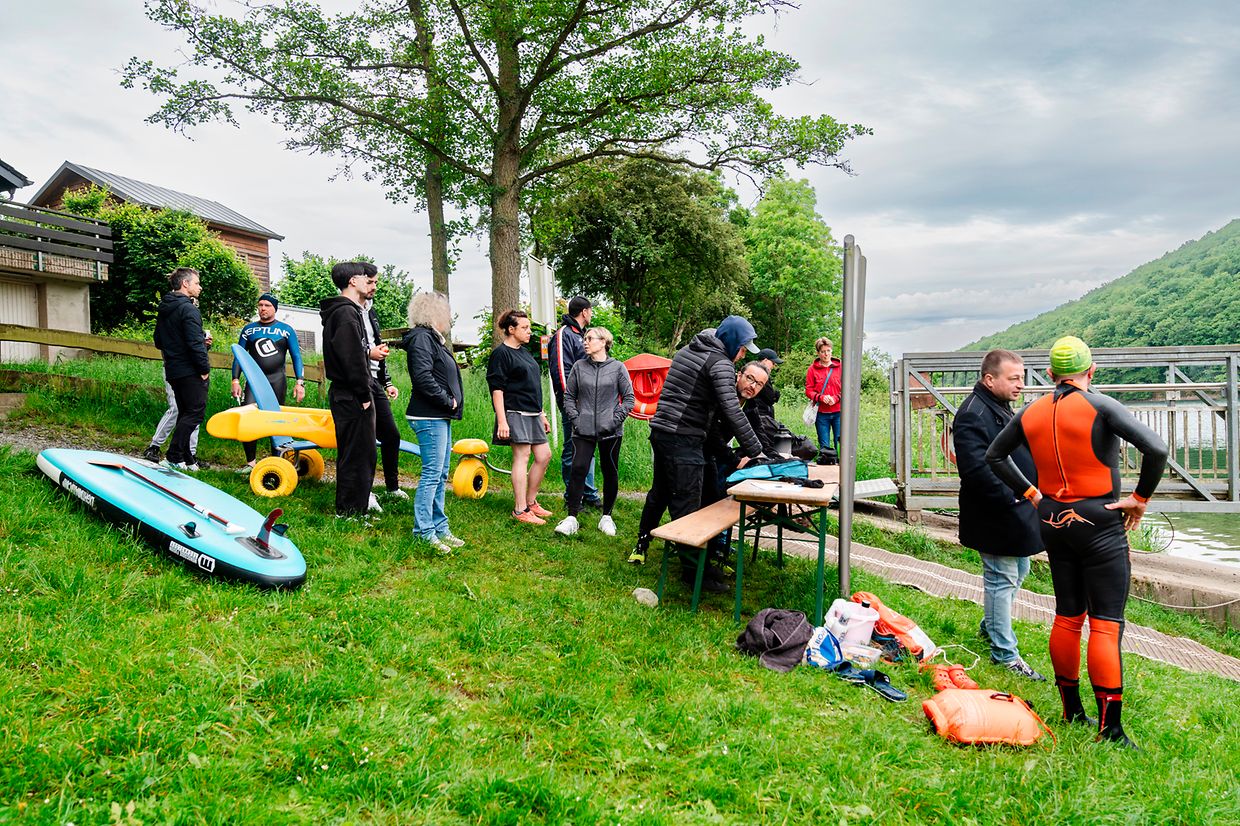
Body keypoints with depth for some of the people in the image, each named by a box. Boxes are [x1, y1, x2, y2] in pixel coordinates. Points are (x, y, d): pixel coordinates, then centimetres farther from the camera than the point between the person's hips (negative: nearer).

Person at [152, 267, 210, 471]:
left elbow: (159, 342, 23)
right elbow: (195, 343, -22)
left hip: (173, 370, 10)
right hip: (190, 371, -9)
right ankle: (174, 457, -9)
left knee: (184, 413, 14)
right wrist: (205, 369, -14)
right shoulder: (188, 309, -14)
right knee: (195, 412, -6)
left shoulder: (164, 309, 16)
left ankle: (186, 458, 17)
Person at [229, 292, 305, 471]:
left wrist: (300, 381, -8)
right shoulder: (248, 329, 11)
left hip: (277, 380, -1)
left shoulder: (286, 330, 6)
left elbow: (296, 356, 3)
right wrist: (235, 380, 0)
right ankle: (250, 462, -3)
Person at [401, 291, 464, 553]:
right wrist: (448, 400, -15)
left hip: (441, 418, 11)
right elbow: (423, 377, -22)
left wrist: (451, 403, 8)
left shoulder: (434, 339, 20)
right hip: (429, 418, -11)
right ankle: (424, 532, -2)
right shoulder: (421, 338, -12)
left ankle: (439, 528, 21)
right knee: (432, 474, -8)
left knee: (441, 475, 14)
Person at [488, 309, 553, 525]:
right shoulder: (500, 353, -9)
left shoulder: (524, 352, 19)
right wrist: (501, 420, -20)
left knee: (544, 456, 8)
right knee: (521, 458, -7)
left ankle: (530, 502, 21)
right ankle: (520, 510, 0)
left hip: (532, 414, 9)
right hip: (516, 413, -9)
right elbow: (496, 388, -14)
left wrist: (542, 415, 23)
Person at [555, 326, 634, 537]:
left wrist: (616, 419, -8)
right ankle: (571, 518, -4)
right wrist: (574, 418, -1)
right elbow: (569, 396, 12)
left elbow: (629, 398, 2)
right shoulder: (579, 366, 6)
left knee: (610, 472, 8)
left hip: (610, 432, 0)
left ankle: (606, 516, 22)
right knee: (578, 469, -9)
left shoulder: (617, 368, 0)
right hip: (583, 430, 1)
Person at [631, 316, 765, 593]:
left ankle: (641, 547, 34)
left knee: (660, 492, 21)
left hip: (660, 430, 9)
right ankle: (693, 568, -2)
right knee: (686, 502, -6)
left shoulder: (686, 350, 16)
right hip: (684, 440, -9)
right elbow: (732, 410, -20)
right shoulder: (720, 363, -11)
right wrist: (754, 450, -17)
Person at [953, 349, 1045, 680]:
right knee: (1001, 579, 0)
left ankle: (990, 626, 41)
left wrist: (1027, 492, 14)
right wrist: (1010, 497, -24)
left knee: (1018, 572, 23)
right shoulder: (973, 415, -22)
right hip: (997, 519, -11)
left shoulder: (1000, 408, 13)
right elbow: (976, 469, -31)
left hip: (1016, 514, 11)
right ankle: (1004, 653, 13)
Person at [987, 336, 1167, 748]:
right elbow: (1156, 449, -22)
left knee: (1068, 618, 15)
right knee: (1106, 625, -2)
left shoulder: (1031, 413, 3)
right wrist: (1140, 498, -10)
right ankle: (1110, 729, -2)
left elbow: (994, 455, 14)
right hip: (1100, 525, -5)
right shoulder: (1101, 407, -12)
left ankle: (1071, 710, 26)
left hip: (1053, 523, 6)